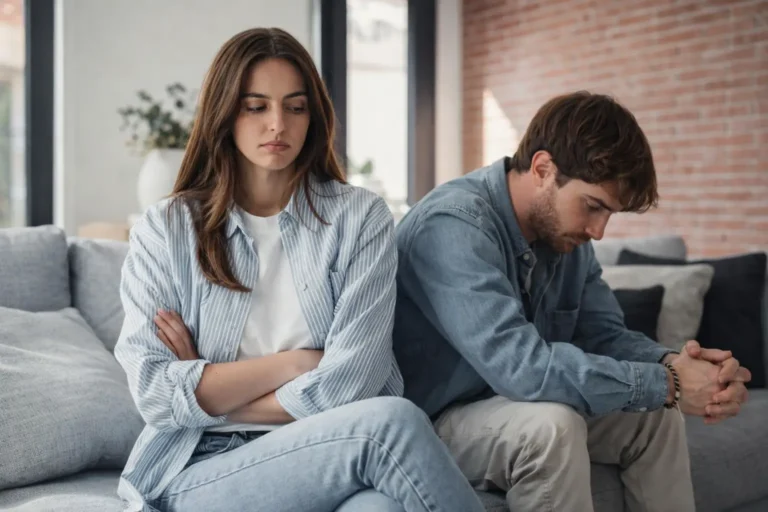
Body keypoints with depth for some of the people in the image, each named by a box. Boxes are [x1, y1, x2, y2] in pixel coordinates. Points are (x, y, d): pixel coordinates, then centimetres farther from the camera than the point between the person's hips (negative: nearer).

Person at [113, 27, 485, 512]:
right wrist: (292, 363, -7)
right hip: (202, 469, 0)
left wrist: (204, 392, -2)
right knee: (391, 422, -30)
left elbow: (350, 382, -8)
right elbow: (153, 392, -4)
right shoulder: (165, 230, 6)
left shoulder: (361, 217, 4)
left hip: (334, 451, 0)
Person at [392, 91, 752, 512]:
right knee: (550, 423, -33)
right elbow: (518, 364, -37)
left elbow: (604, 335, 1)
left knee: (654, 413, -1)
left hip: (514, 409, 8)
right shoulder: (453, 225, -29)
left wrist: (671, 363, -21)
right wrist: (666, 383, -29)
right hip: (430, 424, -8)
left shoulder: (564, 230, -1)